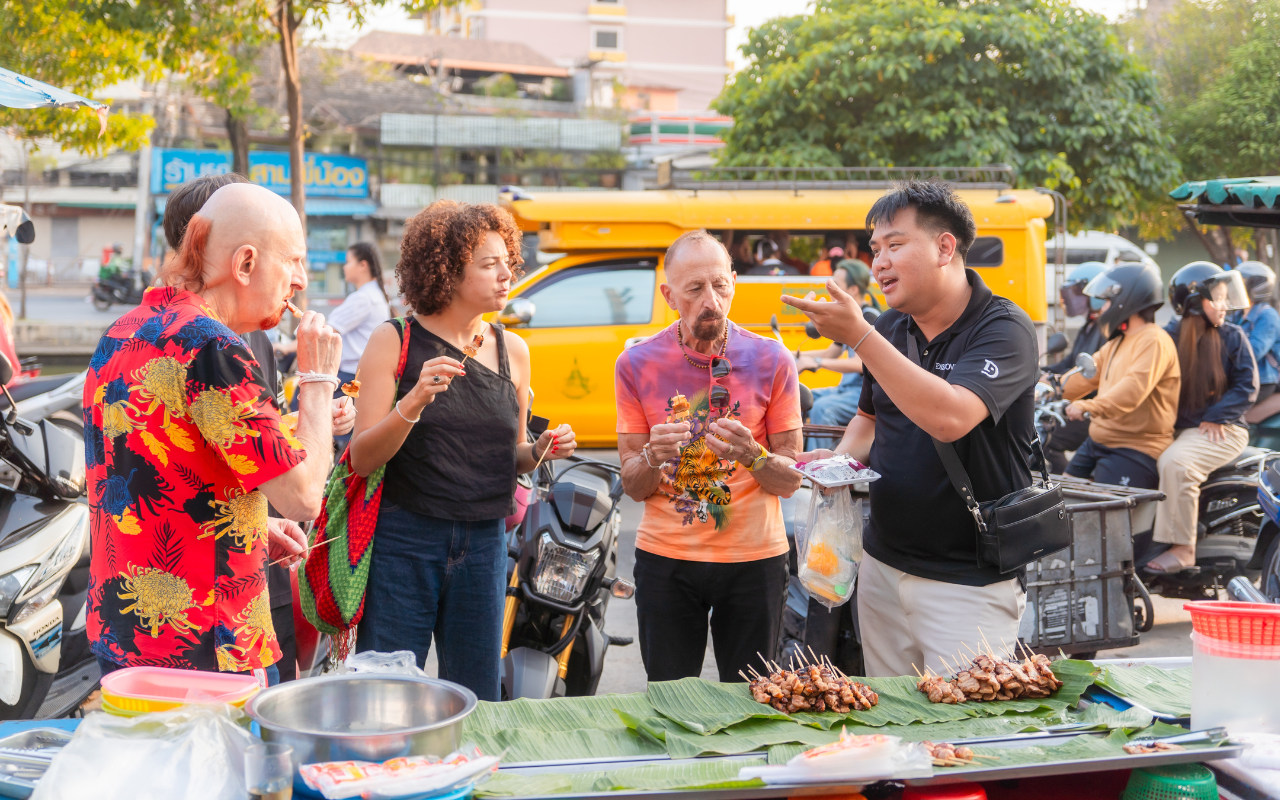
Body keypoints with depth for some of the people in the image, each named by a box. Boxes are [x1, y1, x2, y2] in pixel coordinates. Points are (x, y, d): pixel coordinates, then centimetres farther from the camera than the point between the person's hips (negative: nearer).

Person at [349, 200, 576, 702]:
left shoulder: (512, 350, 9)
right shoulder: (394, 342, -4)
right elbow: (362, 458, -9)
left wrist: (541, 450, -3)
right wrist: (414, 402, -24)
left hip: (483, 544, 4)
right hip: (404, 542, -4)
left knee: (478, 703, 10)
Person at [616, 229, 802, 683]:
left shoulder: (770, 360, -5)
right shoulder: (637, 364, -3)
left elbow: (791, 481, -2)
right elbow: (633, 487, -1)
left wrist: (753, 456, -22)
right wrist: (653, 456, -22)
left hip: (753, 559, 0)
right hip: (665, 559, 0)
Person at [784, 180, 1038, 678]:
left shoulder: (1003, 329, -14)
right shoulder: (889, 329, 6)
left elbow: (949, 418, -31)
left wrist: (859, 336, -28)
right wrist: (841, 458, 0)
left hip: (969, 583, -6)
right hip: (882, 569, 6)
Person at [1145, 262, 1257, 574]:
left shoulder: (1232, 336, 0)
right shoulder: (1170, 336, 8)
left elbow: (1247, 384, -4)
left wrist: (1216, 417, -15)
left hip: (1221, 429, -5)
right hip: (1177, 427, 5)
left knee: (1176, 462, -31)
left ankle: (1183, 548, -26)